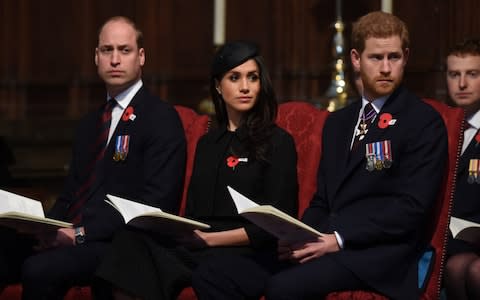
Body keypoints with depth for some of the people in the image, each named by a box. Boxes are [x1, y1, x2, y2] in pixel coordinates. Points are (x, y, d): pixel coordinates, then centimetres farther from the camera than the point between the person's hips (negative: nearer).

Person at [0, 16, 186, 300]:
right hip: (71, 234, 7)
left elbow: (156, 203, -12)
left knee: (39, 269, -33)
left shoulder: (162, 118, -2)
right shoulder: (91, 123, 24)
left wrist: (82, 233, -18)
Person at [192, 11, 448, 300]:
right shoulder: (337, 122, 23)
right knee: (212, 276, -13)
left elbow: (413, 206, -9)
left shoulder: (424, 121, 1)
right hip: (323, 244, 7)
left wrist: (340, 239, -16)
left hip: (379, 253, -7)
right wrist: (298, 238, 1)